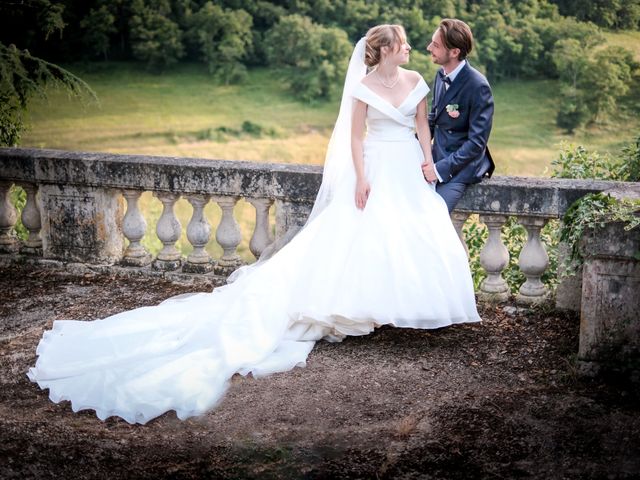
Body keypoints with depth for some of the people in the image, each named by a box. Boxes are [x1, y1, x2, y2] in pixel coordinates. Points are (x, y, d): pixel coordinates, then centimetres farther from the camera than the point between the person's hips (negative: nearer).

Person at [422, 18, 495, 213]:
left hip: (461, 166, -7)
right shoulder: (441, 74, 5)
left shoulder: (478, 86, -18)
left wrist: (441, 169, -20)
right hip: (437, 158, 7)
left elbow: (477, 142, -17)